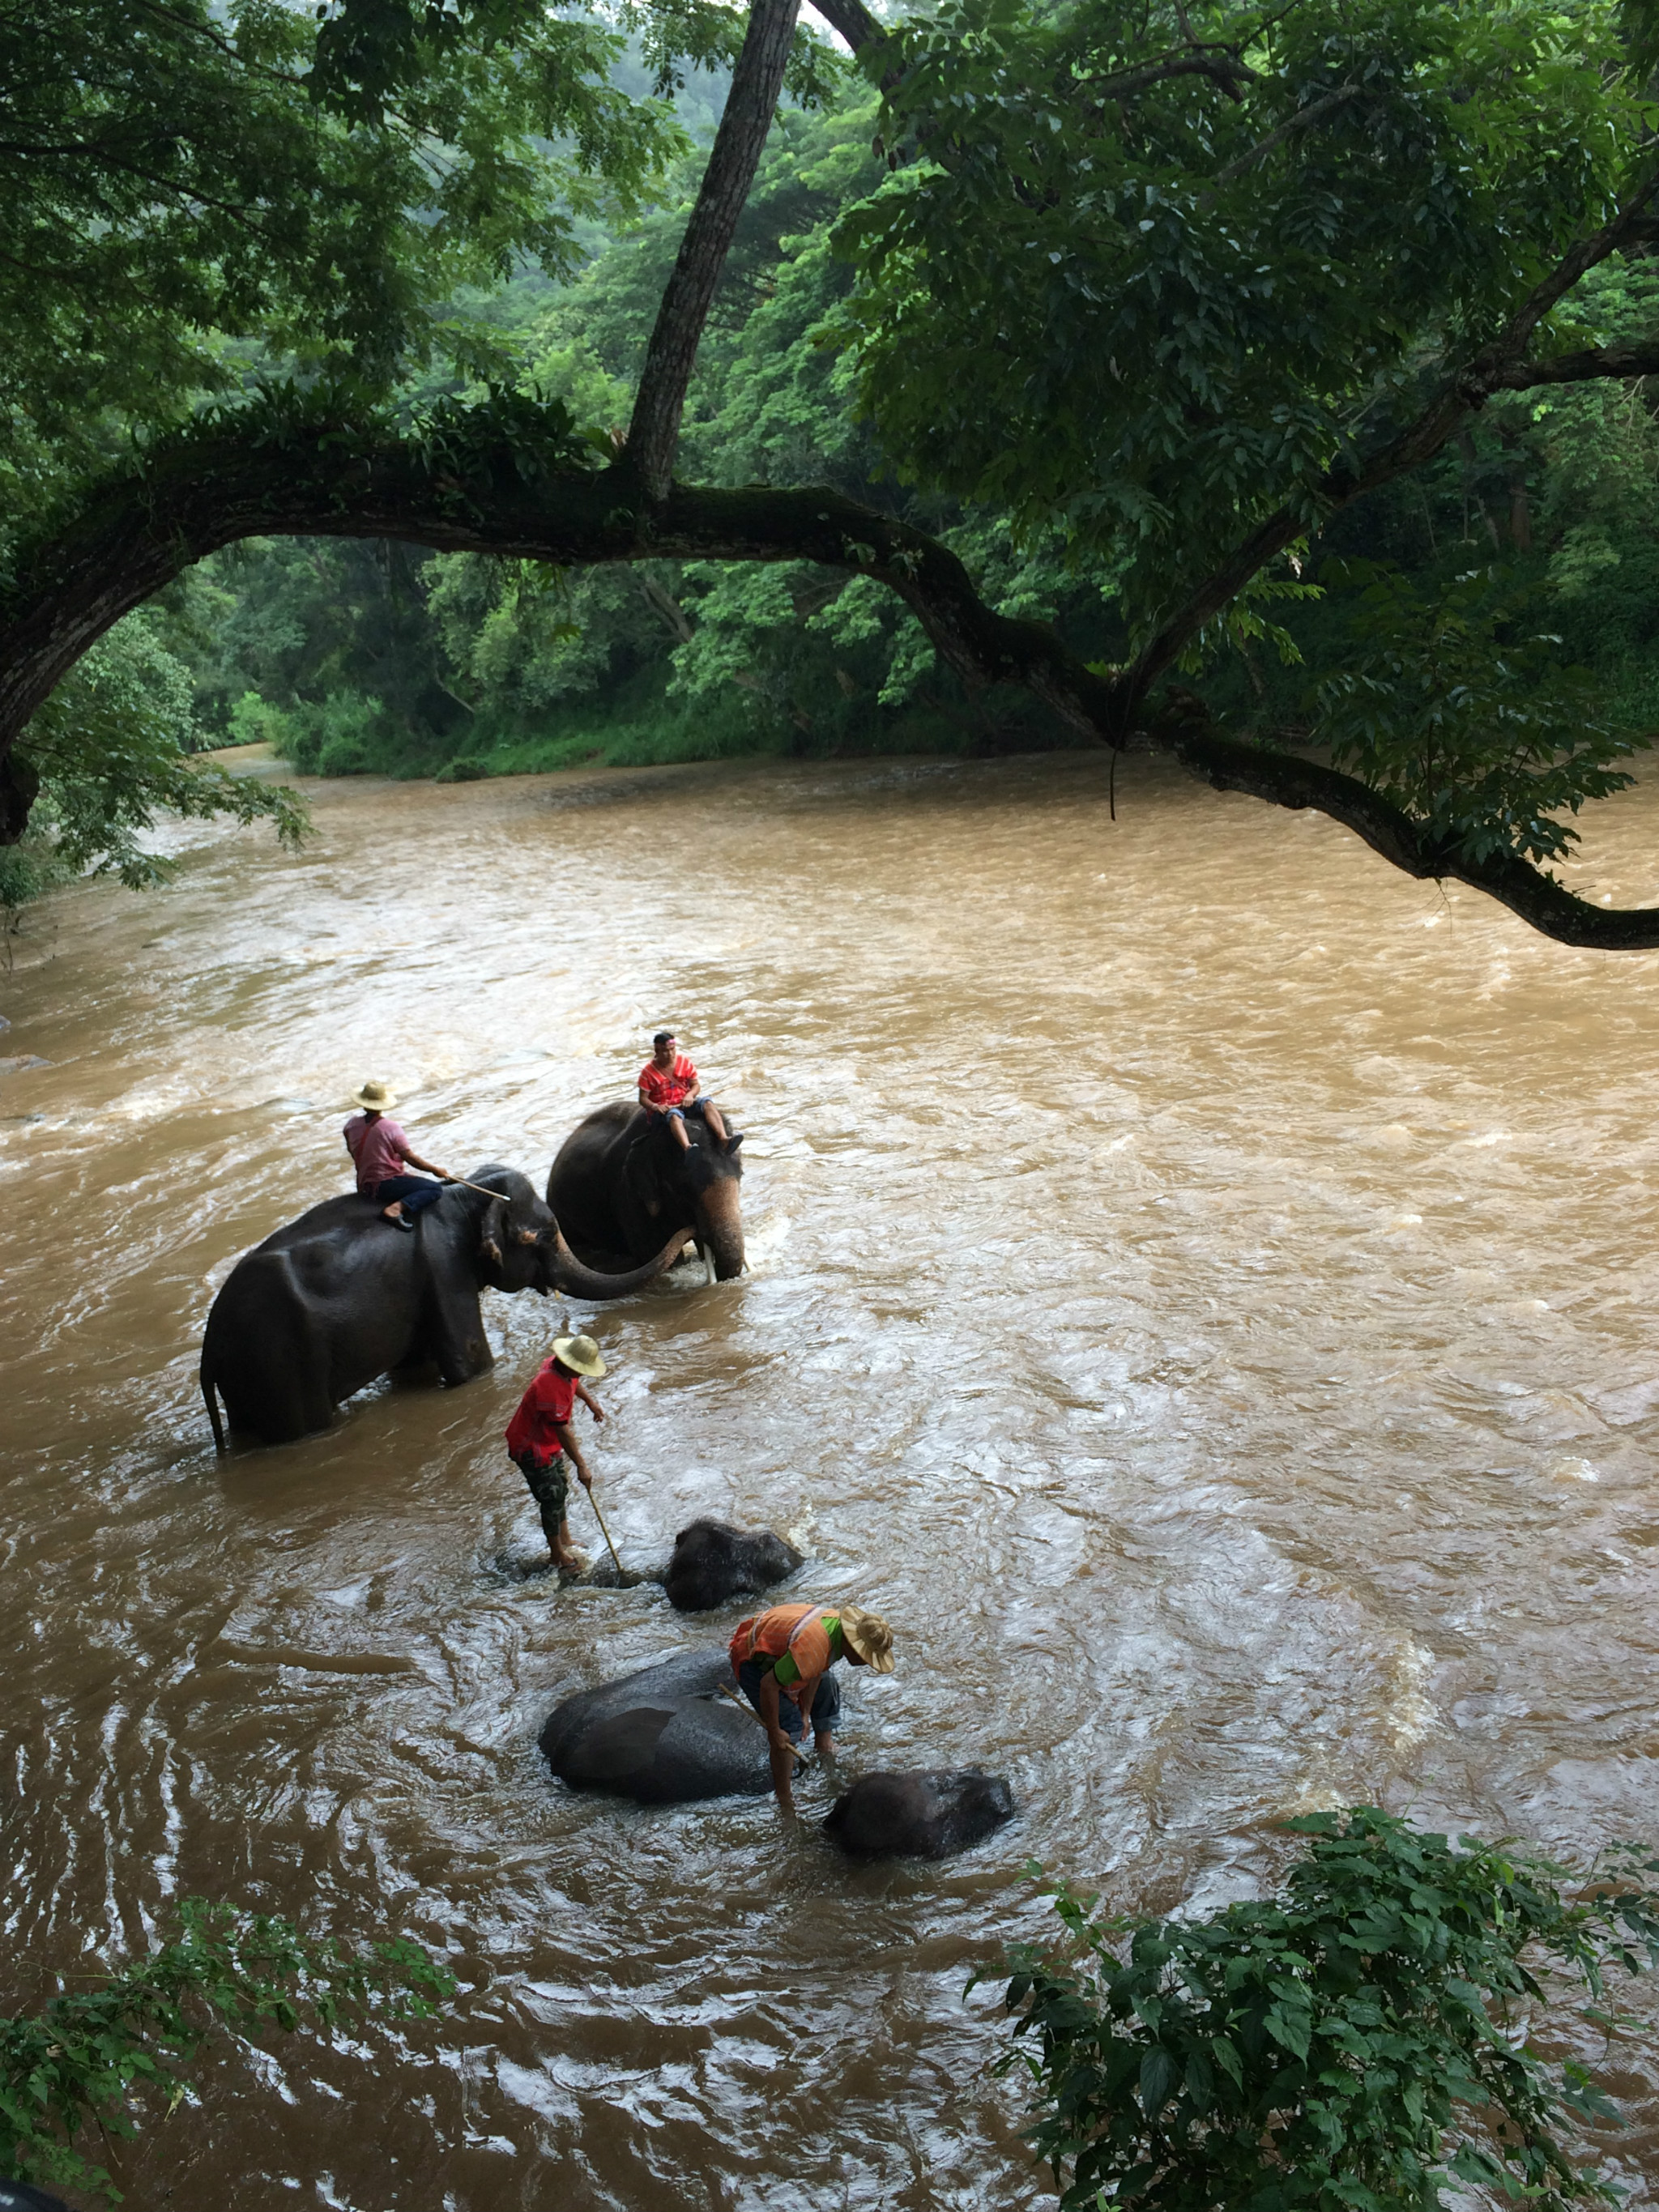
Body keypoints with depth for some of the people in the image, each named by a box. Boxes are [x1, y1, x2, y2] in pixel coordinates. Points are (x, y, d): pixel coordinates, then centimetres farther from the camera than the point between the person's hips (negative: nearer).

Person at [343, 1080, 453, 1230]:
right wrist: (435, 1170, 0)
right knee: (436, 1189, -13)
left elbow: (354, 1155, 14)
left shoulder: (352, 1125, 1)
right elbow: (411, 1158, -14)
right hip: (386, 1186, -8)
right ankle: (395, 1208, -27)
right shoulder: (390, 1127, -16)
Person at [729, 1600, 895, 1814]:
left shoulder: (840, 1624, -12)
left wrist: (805, 1712, 5)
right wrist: (773, 1731, -22)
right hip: (752, 1662, -10)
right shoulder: (814, 1648, -40)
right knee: (789, 1728, -18)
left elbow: (816, 1672, 3)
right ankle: (785, 1804, -10)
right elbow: (768, 1685, -34)